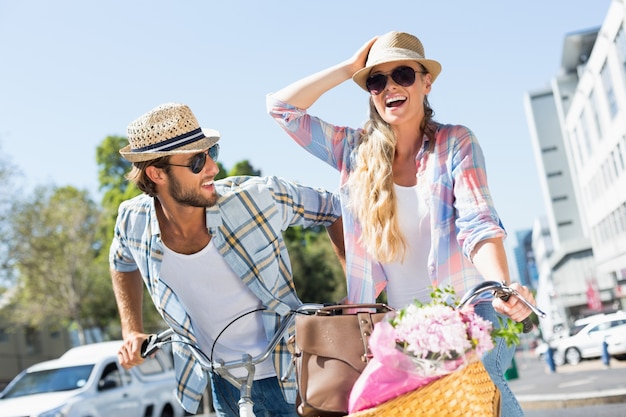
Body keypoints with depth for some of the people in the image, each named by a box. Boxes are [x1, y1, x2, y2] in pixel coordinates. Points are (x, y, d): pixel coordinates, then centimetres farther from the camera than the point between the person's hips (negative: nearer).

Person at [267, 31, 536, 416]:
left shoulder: (456, 142, 1)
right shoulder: (356, 150, 8)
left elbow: (478, 223, -11)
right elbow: (282, 107, 3)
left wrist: (502, 287, -29)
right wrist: (349, 68, 2)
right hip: (387, 324, 2)